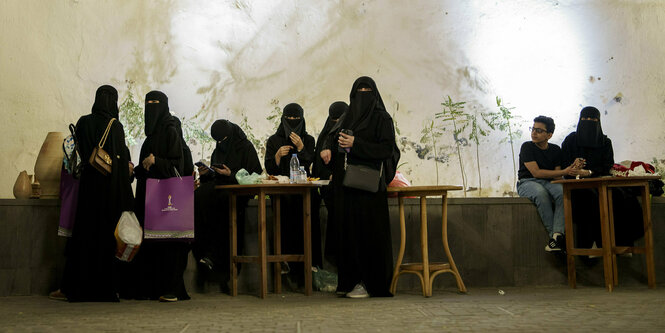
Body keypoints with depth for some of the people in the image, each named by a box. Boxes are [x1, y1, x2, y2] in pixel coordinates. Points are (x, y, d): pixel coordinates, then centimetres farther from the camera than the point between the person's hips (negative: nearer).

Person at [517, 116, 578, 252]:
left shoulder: (555, 150, 11)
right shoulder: (527, 147, -3)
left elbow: (557, 176, 6)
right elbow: (536, 173, -13)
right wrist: (564, 172, -15)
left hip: (548, 183, 4)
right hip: (527, 183, -3)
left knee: (564, 191, -31)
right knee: (541, 193, -39)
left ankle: (557, 235, -42)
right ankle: (554, 234, -35)